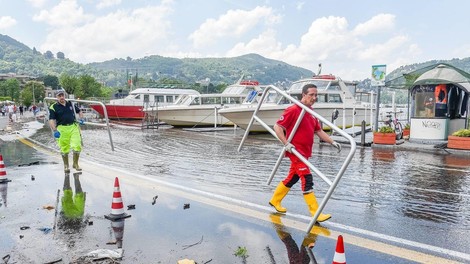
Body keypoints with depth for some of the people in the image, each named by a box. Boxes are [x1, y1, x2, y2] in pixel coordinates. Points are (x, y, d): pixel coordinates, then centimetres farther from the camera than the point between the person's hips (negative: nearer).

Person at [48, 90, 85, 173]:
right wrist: (55, 130, -22)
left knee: (77, 146, -7)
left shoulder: (71, 104, 12)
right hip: (62, 129, -2)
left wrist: (81, 119, 7)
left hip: (73, 127, 2)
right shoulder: (53, 107, 0)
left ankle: (75, 164, 12)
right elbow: (51, 120, -9)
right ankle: (66, 166, 27)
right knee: (64, 149, 7)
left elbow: (79, 111, 26)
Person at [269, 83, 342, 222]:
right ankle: (316, 214, -5)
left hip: (304, 152, 9)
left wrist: (332, 142, 8)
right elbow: (277, 127, -15)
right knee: (307, 180, -10)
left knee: (292, 178, 17)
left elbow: (319, 131, 18)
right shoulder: (293, 110, -13)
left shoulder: (311, 113, 12)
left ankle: (275, 201, 34)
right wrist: (286, 144, -20)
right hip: (295, 151, -9)